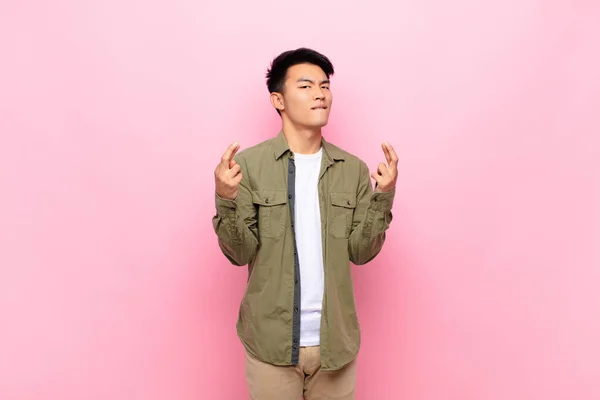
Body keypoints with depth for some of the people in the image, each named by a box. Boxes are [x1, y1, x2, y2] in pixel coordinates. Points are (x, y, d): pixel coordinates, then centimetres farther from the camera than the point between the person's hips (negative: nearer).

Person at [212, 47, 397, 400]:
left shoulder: (353, 169, -1)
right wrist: (225, 199, -25)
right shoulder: (250, 164, -8)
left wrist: (383, 196, -15)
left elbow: (361, 251, -3)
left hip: (335, 340, 3)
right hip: (271, 341, -2)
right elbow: (240, 253, -9)